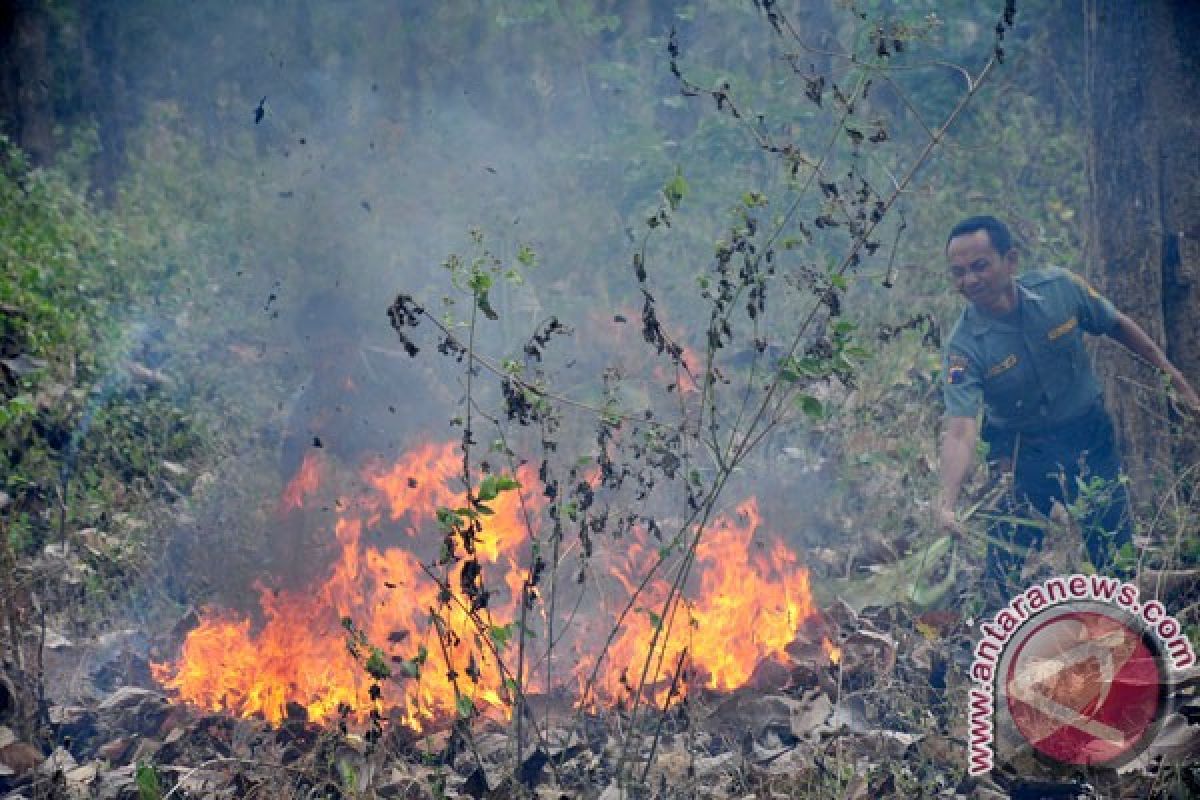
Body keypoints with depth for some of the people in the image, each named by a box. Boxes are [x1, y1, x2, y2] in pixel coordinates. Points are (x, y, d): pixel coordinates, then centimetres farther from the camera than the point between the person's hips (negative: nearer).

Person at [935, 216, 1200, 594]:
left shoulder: (1059, 287, -17)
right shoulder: (964, 347, -24)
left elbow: (1117, 325, 3)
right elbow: (959, 431, -33)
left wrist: (1169, 371, 8)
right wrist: (948, 503, -48)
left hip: (1090, 437, 2)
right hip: (1021, 454, -2)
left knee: (1118, 558, 8)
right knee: (1004, 568, -2)